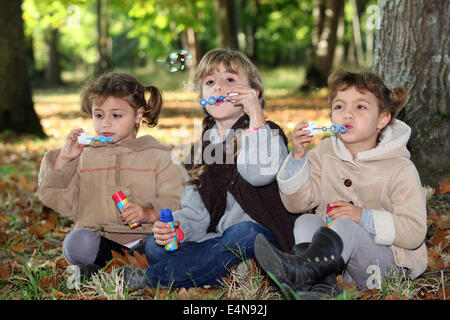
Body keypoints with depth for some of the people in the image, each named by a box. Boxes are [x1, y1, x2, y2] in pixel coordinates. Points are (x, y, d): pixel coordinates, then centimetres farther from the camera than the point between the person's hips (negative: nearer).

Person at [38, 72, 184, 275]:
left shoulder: (157, 157, 9)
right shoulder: (84, 157, 17)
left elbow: (176, 203, 0)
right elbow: (62, 203, 12)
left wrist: (149, 213, -20)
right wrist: (63, 159, 3)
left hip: (144, 239, -1)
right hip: (100, 238, 2)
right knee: (77, 242, -33)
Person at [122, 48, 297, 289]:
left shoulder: (268, 134, -1)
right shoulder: (200, 151, 14)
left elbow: (260, 174, -25)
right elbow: (194, 213, 10)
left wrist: (256, 116, -22)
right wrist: (176, 227, -13)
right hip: (216, 239, 5)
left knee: (244, 233, -37)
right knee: (154, 246, -14)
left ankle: (152, 279, -28)